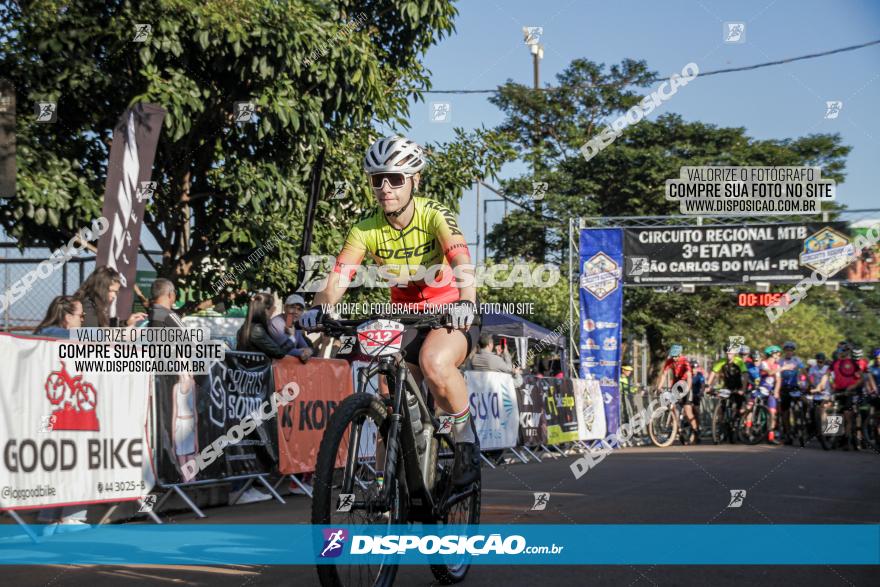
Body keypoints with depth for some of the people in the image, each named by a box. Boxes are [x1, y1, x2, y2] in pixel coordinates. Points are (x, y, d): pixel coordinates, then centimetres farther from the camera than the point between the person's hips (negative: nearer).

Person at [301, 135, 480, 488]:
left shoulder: (433, 215, -21)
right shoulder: (366, 229, -11)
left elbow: (461, 259, -37)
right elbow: (338, 276, -22)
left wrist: (465, 301, -56)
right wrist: (319, 309, -42)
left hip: (452, 312, -5)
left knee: (434, 361, -34)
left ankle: (466, 441, -13)